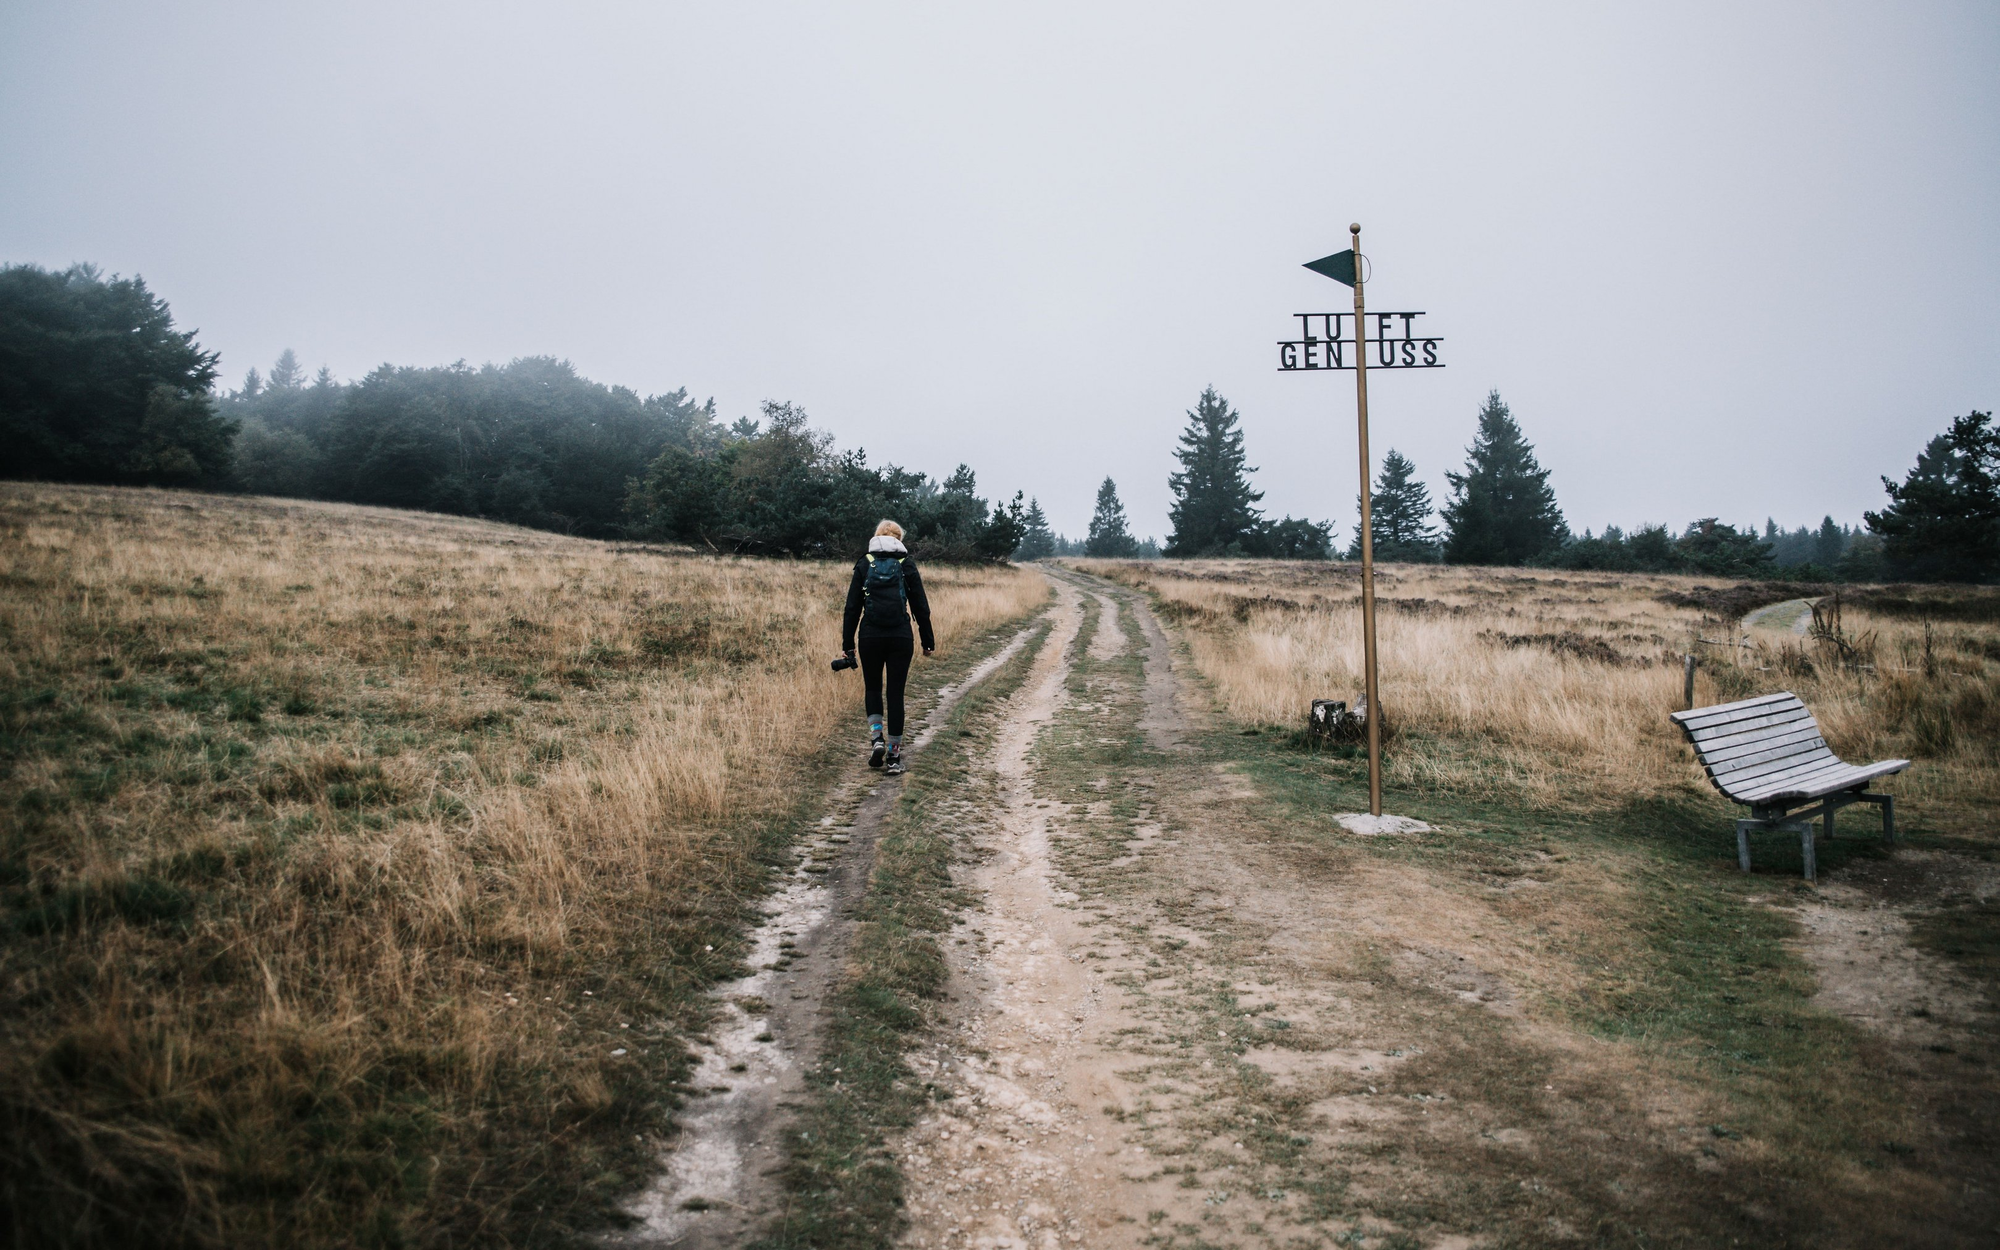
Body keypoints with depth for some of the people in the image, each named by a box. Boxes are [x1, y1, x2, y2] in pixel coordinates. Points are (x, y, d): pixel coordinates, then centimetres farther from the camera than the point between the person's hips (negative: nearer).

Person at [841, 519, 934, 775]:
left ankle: (876, 736, -1)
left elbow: (852, 606, 2)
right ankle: (893, 756, 5)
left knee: (872, 687, 20)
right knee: (895, 693, 6)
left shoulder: (864, 564, 3)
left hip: (870, 637, 0)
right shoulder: (906, 564, 2)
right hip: (901, 638, 0)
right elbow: (920, 605, 3)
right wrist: (927, 640, 11)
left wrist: (848, 643, 6)